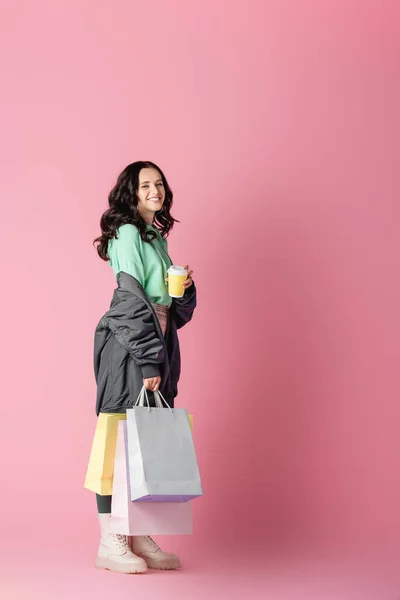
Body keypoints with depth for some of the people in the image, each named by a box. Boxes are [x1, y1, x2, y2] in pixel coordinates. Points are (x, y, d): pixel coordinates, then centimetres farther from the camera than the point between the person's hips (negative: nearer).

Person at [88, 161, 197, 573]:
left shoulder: (157, 237, 19)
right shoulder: (128, 233, -6)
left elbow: (173, 306, 23)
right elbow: (132, 299, -15)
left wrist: (185, 287, 1)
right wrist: (148, 361, -19)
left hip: (158, 343, 9)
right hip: (127, 345, -9)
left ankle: (140, 539, 12)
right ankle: (110, 544, -3)